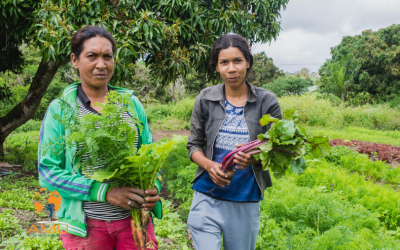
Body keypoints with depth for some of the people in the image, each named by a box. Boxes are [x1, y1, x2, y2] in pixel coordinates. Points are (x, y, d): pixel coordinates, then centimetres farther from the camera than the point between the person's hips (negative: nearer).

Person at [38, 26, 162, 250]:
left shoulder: (131, 104, 5)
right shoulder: (59, 109, -3)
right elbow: (48, 171, -7)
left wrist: (154, 188, -11)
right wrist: (105, 192, -18)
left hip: (134, 220, 2)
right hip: (85, 226, -2)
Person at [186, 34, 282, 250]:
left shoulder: (266, 102, -3)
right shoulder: (206, 99, 0)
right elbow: (194, 145, 7)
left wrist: (254, 159, -22)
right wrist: (209, 165, -15)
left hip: (246, 201, 1)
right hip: (208, 197, 0)